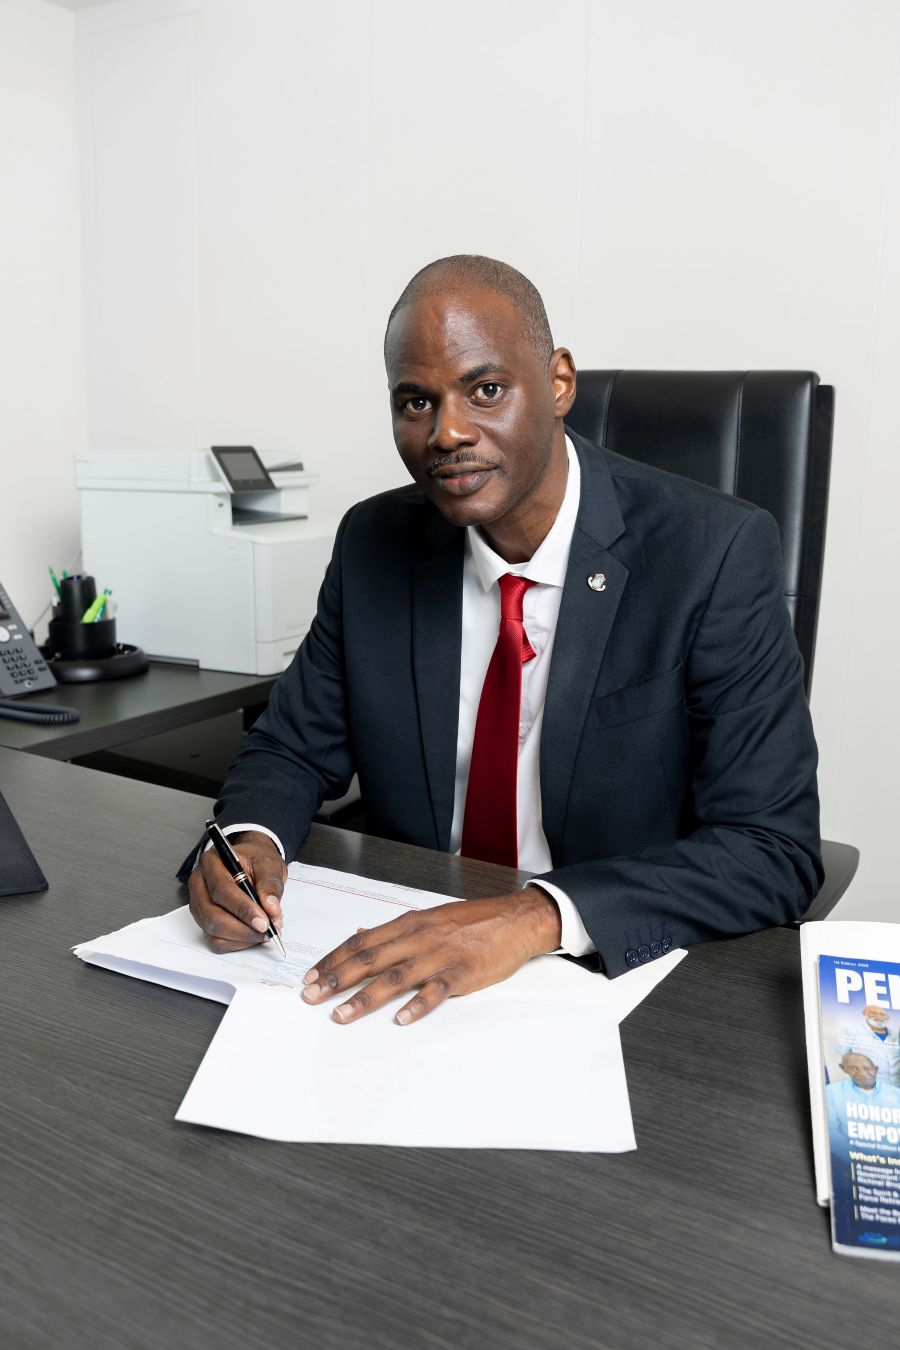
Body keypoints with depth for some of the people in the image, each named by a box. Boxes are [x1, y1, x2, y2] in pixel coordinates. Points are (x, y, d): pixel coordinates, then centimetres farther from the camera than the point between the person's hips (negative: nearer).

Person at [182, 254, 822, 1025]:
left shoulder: (718, 555, -15)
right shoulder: (374, 544, -1)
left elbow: (776, 848, -18)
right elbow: (294, 750, 8)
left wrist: (536, 918, -32)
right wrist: (247, 840, -16)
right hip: (408, 972, 3)